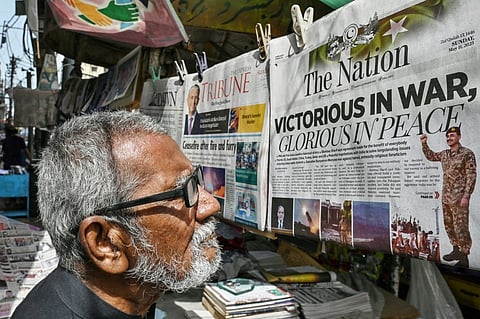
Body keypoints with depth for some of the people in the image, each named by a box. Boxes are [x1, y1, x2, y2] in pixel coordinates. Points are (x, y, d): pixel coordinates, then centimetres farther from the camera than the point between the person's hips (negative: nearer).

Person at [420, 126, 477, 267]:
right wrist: (424, 144, 15)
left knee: (460, 227, -5)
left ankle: (464, 258, 4)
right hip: (446, 196, 7)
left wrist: (466, 196, -17)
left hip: (459, 197, -7)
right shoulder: (444, 154, 10)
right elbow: (430, 156, 30)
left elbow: (471, 176, -12)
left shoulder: (467, 154, -9)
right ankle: (457, 250, 28)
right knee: (449, 225, 14)